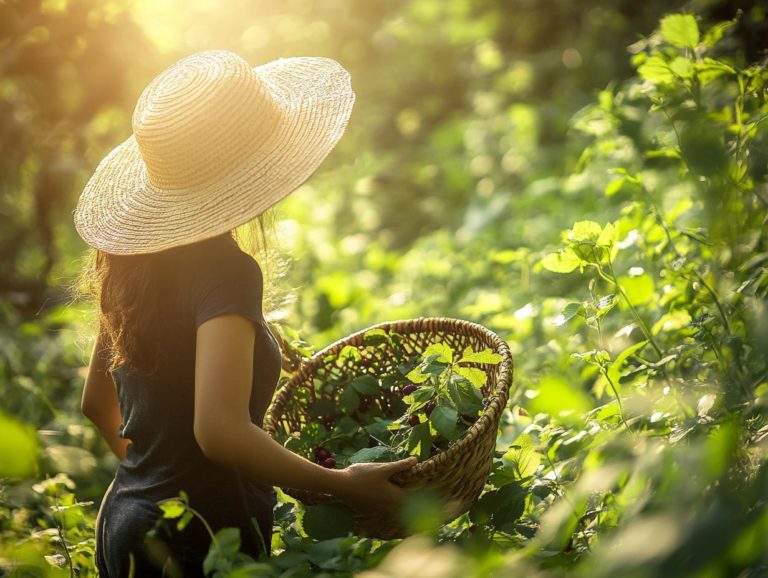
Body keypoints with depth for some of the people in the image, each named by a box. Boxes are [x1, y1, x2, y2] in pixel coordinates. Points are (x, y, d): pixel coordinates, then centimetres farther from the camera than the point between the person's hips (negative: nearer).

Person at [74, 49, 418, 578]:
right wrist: (344, 484, -22)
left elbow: (97, 402, 15)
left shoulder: (133, 260, 4)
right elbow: (220, 431, -32)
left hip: (124, 520, 8)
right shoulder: (226, 272, -22)